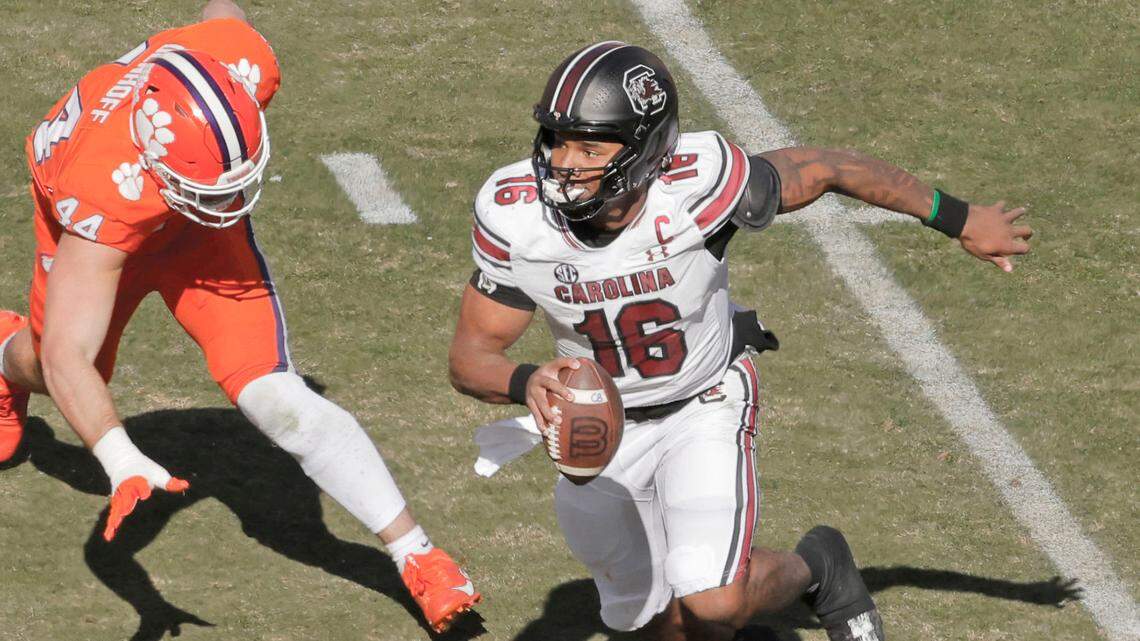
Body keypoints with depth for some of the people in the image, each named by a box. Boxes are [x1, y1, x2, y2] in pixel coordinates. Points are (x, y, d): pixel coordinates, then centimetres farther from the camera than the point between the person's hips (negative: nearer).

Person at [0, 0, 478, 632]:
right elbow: (66, 357, -50)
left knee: (273, 398, -15)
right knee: (64, 373, 26)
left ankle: (416, 554, -12)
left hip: (199, 236, 1)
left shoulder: (244, 62, -40)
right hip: (109, 236, -1)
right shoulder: (102, 198, -49)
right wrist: (123, 464, -64)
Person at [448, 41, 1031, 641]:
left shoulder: (697, 182, -32)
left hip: (703, 407, -3)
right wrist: (527, 382, -41)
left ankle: (814, 567, 12)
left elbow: (827, 169, -15)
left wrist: (959, 220, -3)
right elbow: (470, 358, -16)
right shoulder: (513, 215, -25)